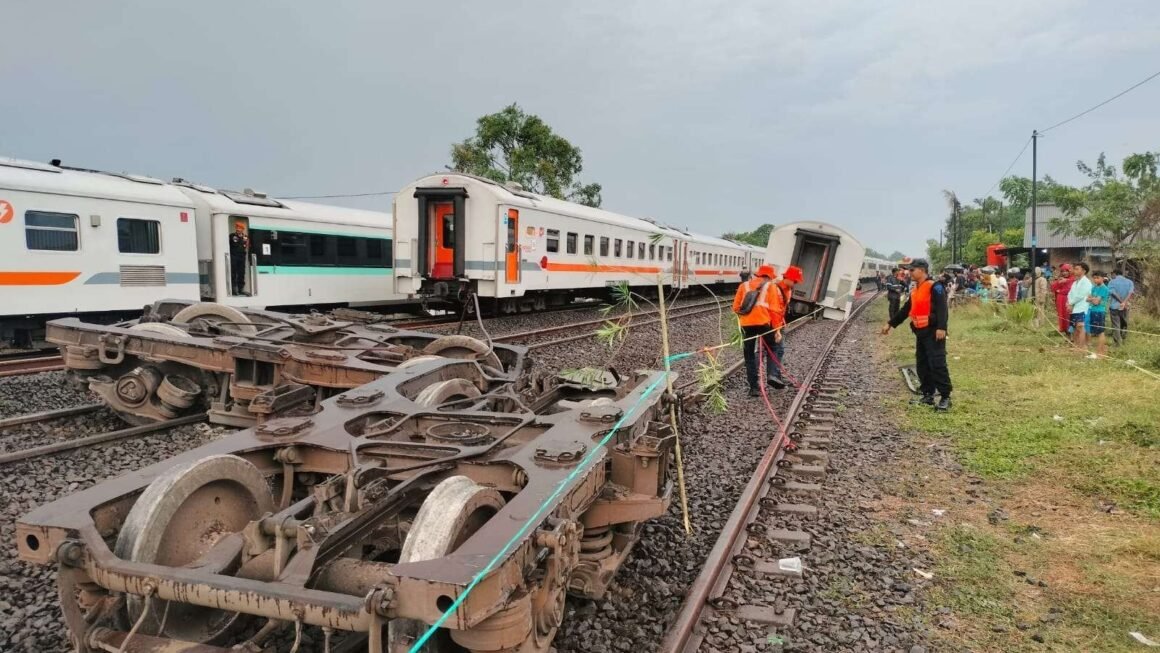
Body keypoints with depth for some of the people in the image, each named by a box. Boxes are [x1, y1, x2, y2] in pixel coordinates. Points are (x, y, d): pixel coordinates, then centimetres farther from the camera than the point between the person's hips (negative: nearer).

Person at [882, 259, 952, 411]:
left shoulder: (934, 286, -9)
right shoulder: (915, 290, 18)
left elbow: (942, 308, -19)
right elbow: (905, 310, 26)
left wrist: (941, 328, -29)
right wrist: (890, 324, 27)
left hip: (933, 332, -9)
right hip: (920, 333, 9)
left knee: (937, 364, -11)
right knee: (922, 365, 10)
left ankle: (945, 397, -6)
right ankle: (928, 396, 17)